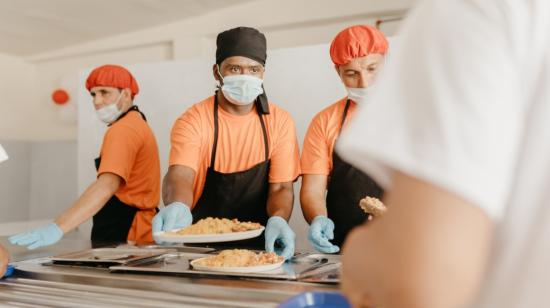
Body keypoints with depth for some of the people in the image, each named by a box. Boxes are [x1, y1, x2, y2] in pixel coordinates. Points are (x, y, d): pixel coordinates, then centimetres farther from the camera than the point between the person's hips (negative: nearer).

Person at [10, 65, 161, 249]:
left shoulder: (122, 130, -15)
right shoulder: (135, 123, 18)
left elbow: (106, 186, -30)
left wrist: (57, 228, -36)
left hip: (125, 239, -10)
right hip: (127, 235, 10)